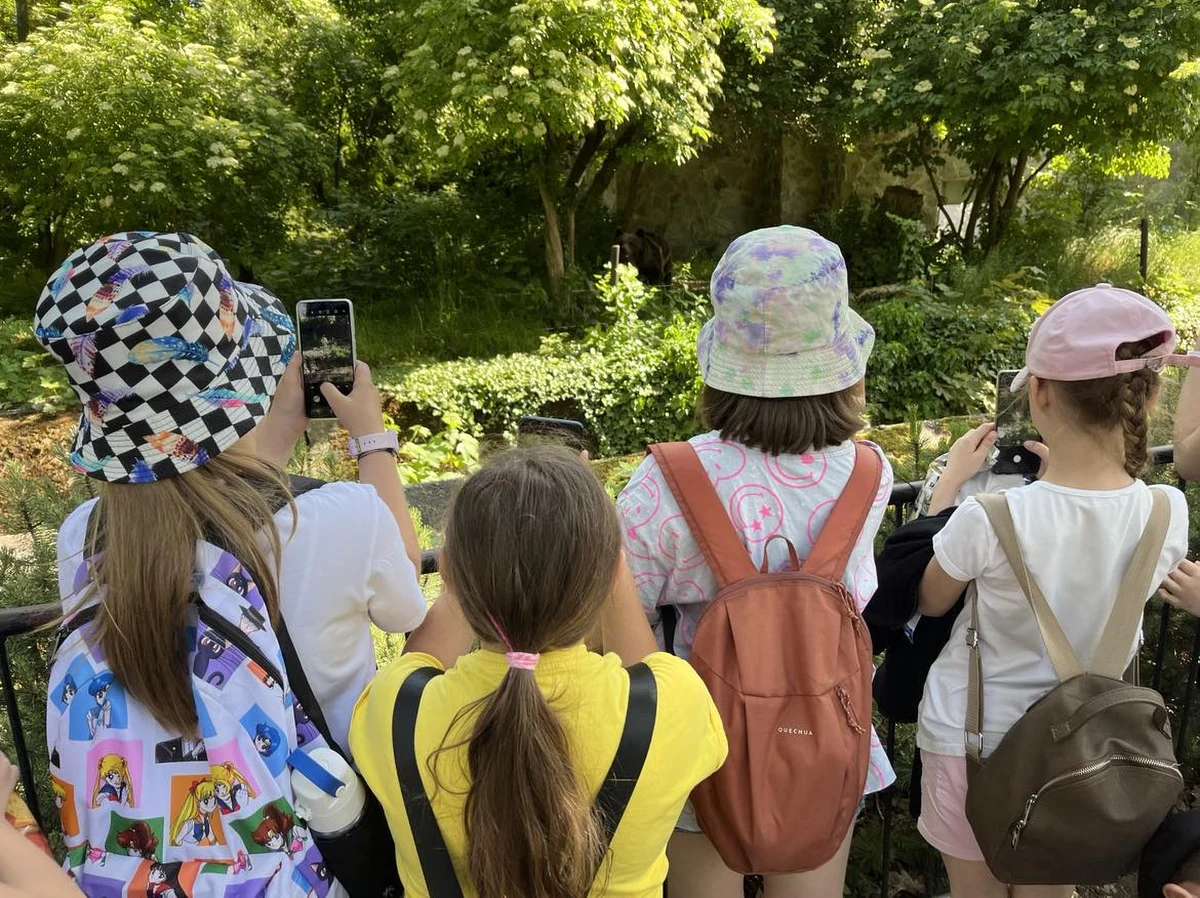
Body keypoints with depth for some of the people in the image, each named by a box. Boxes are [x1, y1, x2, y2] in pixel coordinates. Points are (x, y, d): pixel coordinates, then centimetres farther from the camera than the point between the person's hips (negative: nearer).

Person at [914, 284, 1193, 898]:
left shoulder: (989, 519, -30)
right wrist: (1062, 476, 5)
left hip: (973, 737, -3)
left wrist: (951, 482, -4)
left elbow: (928, 601, -9)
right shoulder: (1169, 514, -17)